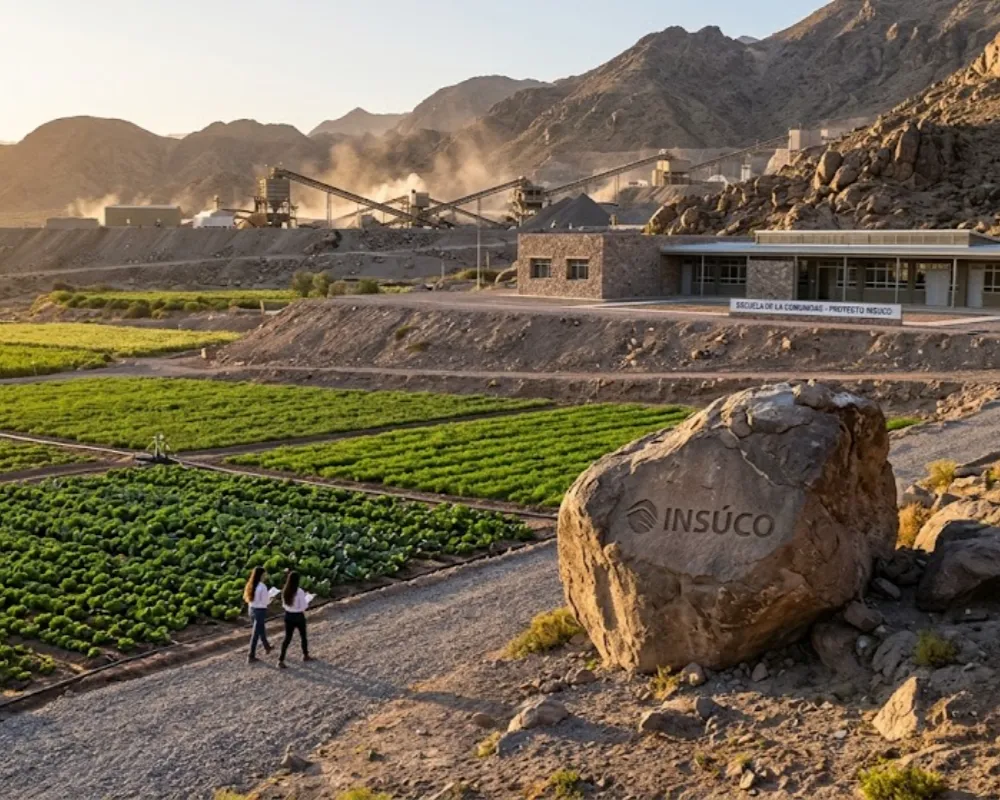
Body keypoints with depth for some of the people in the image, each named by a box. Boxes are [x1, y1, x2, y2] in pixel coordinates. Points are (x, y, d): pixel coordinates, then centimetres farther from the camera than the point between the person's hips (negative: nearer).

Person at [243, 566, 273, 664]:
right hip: (260, 611, -8)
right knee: (256, 633, 2)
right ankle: (251, 657, 7)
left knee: (261, 629, 27)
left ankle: (267, 647, 48)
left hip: (252, 609, 8)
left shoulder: (250, 585, 0)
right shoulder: (262, 586, -22)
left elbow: (247, 598, 10)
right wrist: (270, 598, 4)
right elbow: (265, 602, -19)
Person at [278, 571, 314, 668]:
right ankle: (305, 655, 37)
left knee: (287, 638, 8)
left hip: (288, 615, 4)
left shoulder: (285, 591, -4)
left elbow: (284, 604, 8)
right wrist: (307, 599, 3)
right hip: (298, 616, -4)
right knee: (303, 636, 19)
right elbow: (303, 607, -17)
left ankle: (281, 660, -1)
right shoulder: (299, 592, -21)